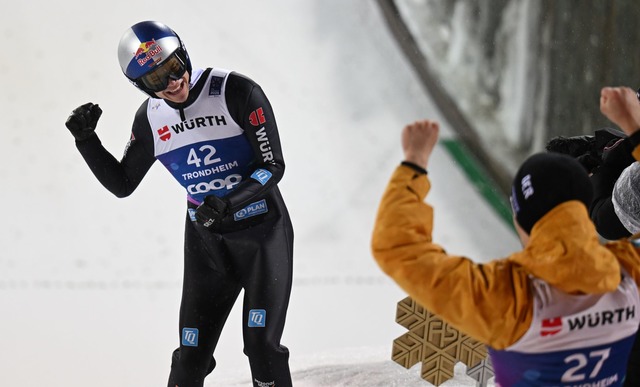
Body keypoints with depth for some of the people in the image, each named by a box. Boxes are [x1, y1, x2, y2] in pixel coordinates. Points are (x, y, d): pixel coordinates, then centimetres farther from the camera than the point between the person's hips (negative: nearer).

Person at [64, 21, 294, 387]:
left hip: (263, 232, -4)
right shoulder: (150, 118, -3)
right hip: (206, 239, 4)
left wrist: (227, 203, -30)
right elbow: (122, 184, 9)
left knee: (263, 347, -9)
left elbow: (273, 166, -15)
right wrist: (86, 139, -5)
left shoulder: (236, 91, -17)